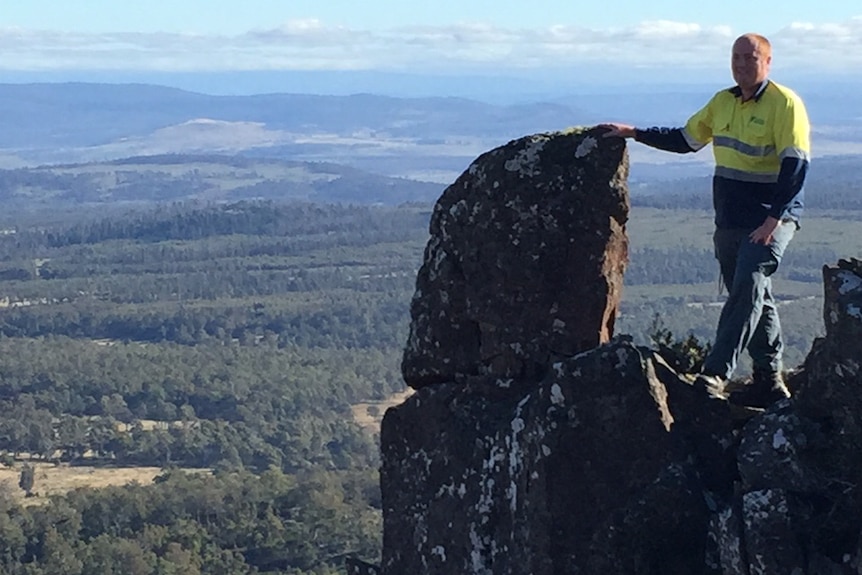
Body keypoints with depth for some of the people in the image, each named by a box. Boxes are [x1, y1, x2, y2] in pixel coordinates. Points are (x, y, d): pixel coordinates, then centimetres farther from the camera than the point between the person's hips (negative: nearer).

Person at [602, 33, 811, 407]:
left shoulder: (785, 104, -11)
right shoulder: (722, 103, 11)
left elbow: (796, 165, -17)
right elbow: (685, 140, 23)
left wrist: (774, 219, -24)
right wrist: (634, 133, 17)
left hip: (771, 220, -7)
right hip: (729, 221, 7)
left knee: (747, 290, -17)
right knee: (755, 299, 10)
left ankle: (716, 373, -23)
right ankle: (769, 381, 17)